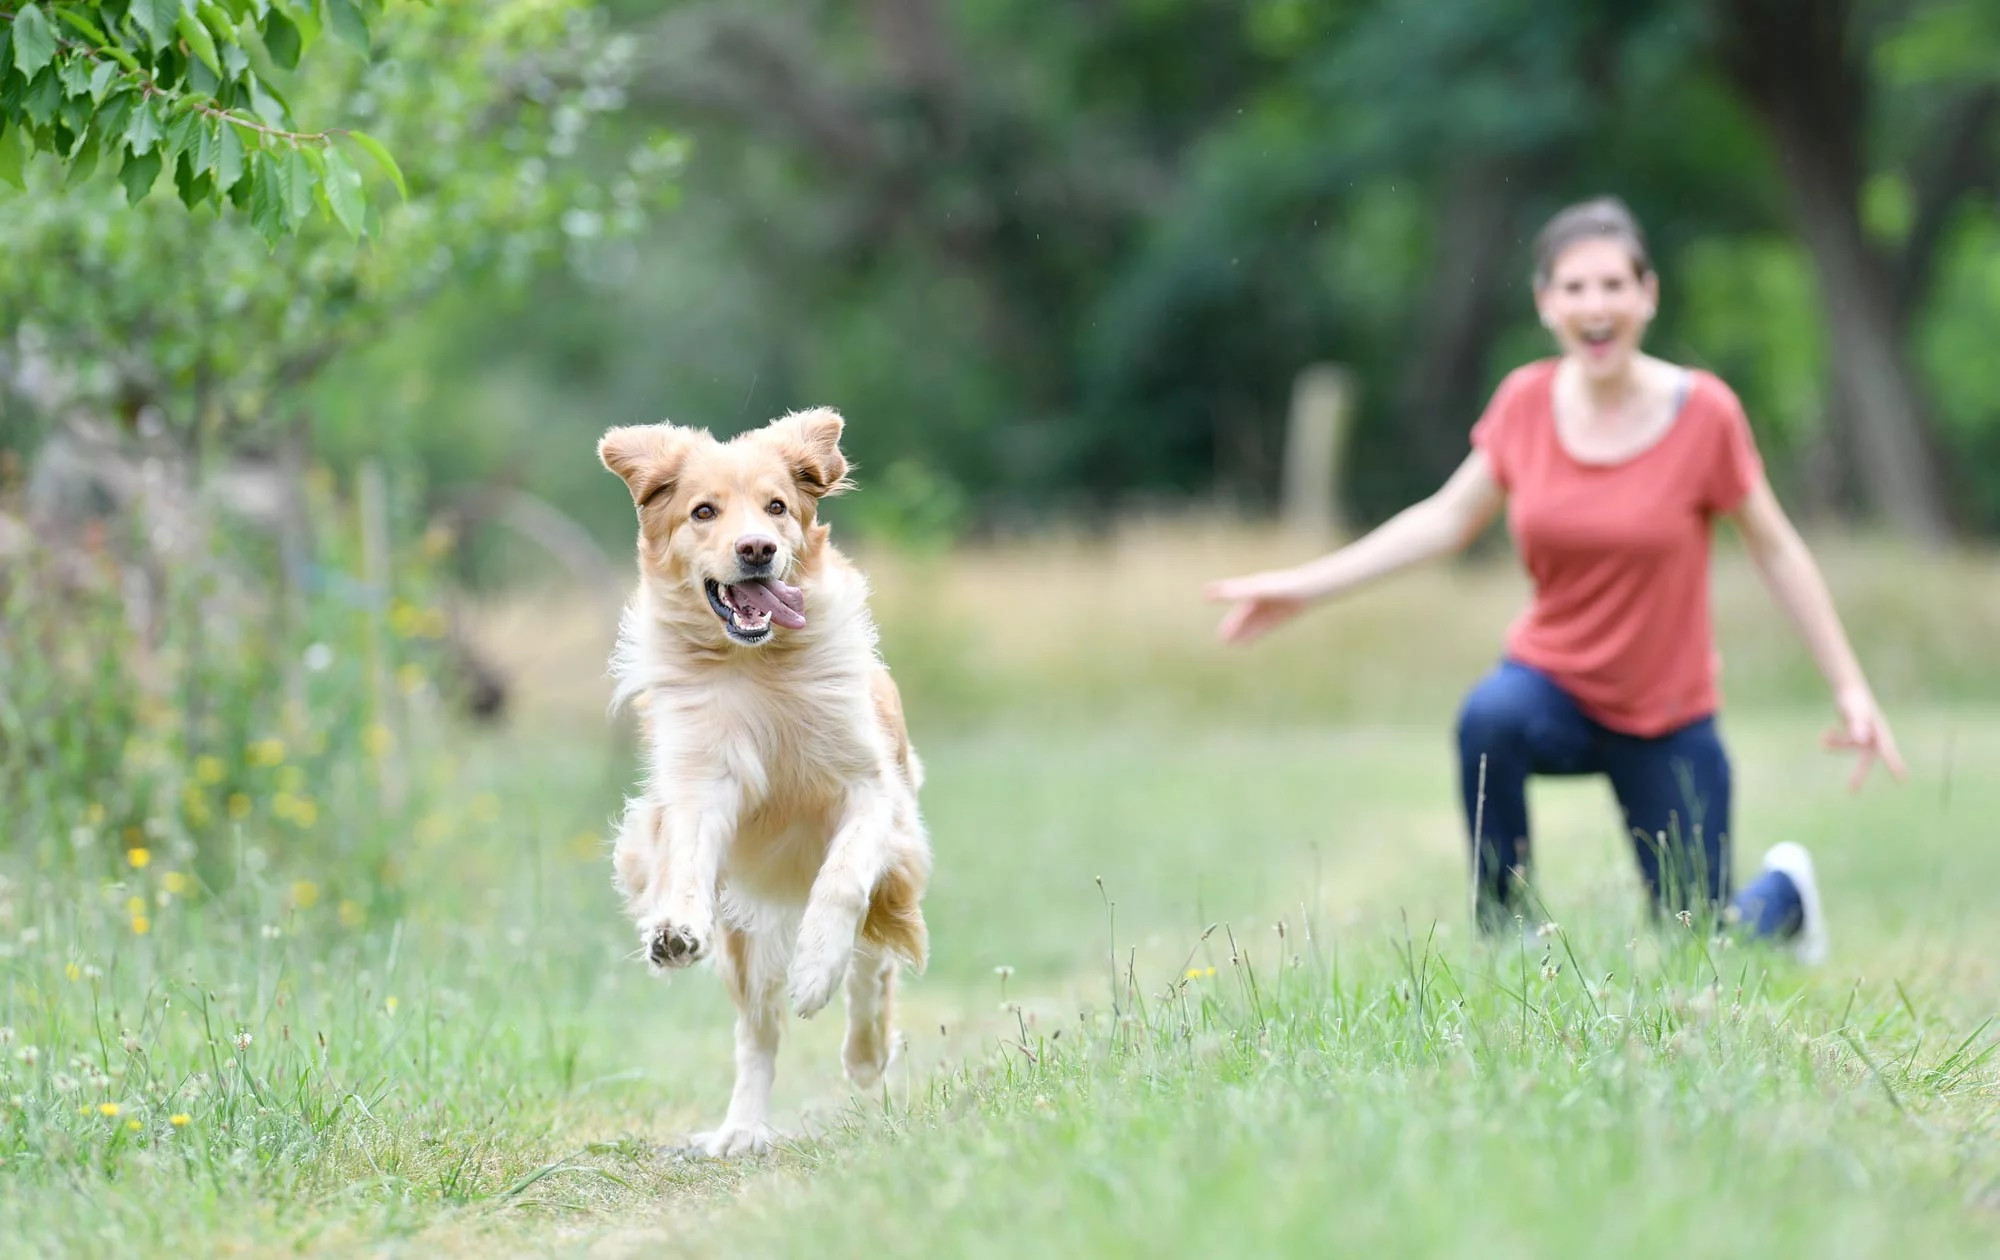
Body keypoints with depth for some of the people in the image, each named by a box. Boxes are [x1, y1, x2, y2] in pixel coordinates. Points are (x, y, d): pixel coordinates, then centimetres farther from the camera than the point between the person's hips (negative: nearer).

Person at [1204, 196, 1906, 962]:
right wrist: (1307, 585, -1)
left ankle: (1783, 888, 37)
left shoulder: (1702, 412, -15)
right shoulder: (1525, 402, -7)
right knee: (1489, 718, -36)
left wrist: (1850, 688, -3)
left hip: (1668, 723, -2)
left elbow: (1775, 550, -4)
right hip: (1554, 679, 2)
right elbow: (1448, 519, 4)